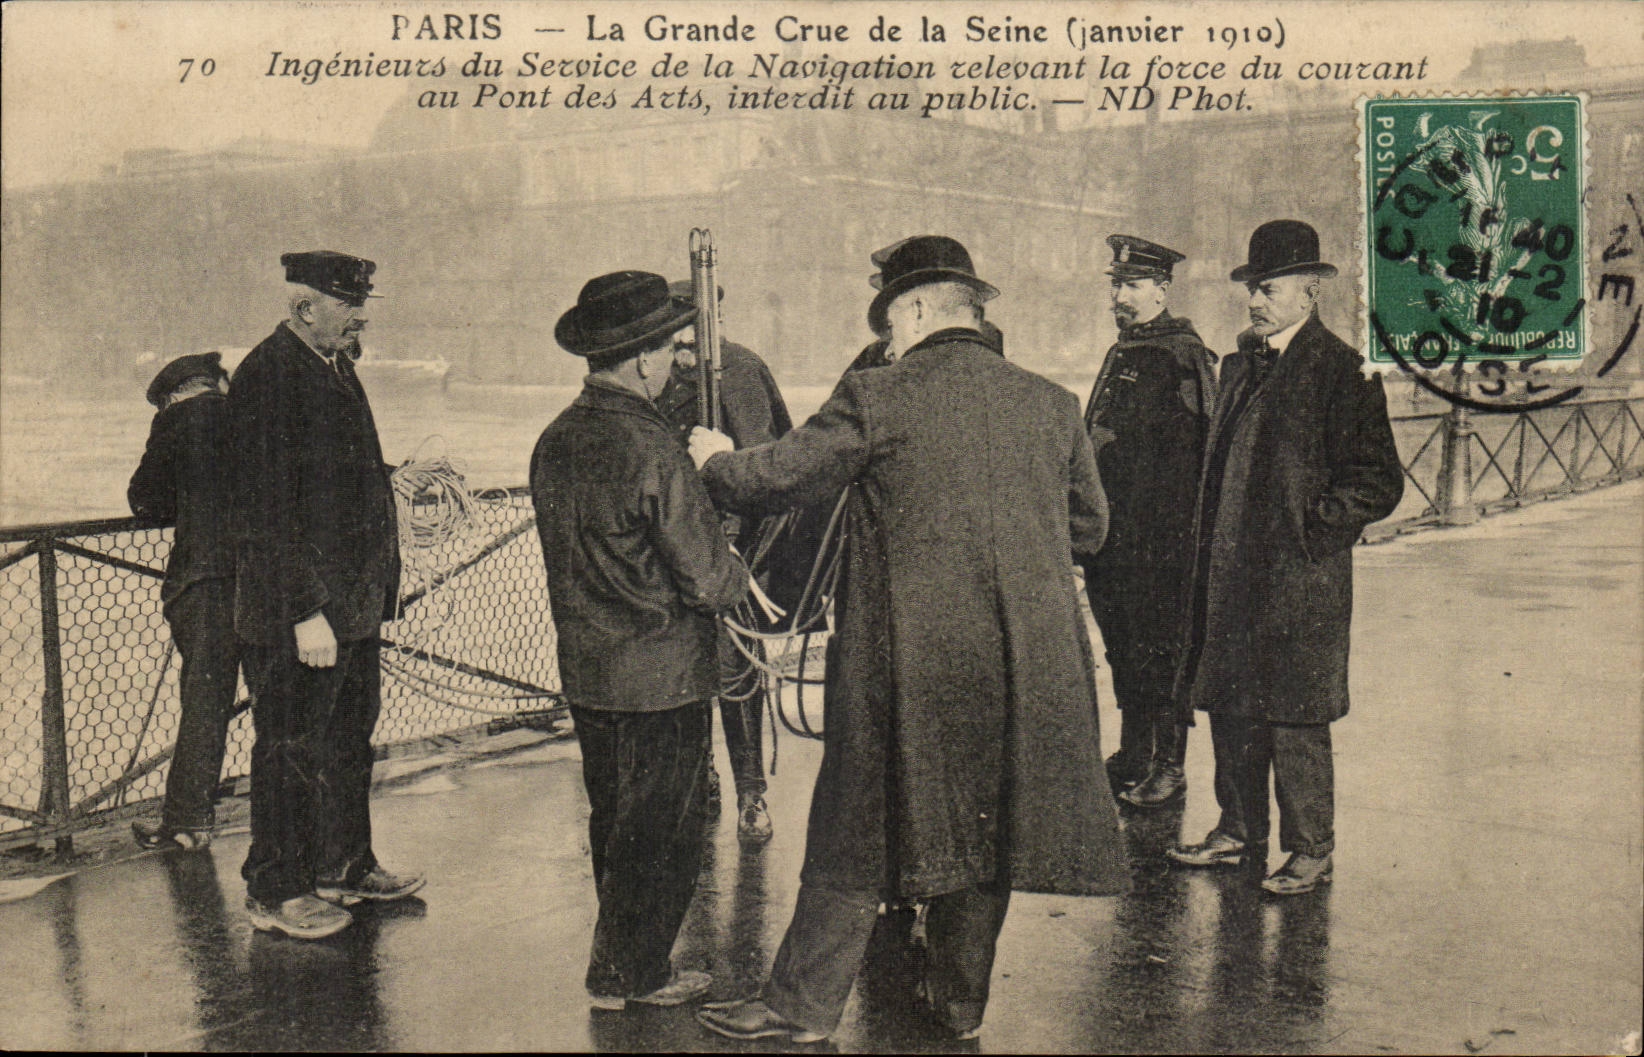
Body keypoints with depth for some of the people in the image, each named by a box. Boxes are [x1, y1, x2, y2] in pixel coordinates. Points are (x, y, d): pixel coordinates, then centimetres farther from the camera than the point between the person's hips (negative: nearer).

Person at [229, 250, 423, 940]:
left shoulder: (336, 368, 13)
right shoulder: (267, 377, -16)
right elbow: (266, 511, -21)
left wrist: (377, 586, 17)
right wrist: (305, 612, -22)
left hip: (354, 602, 9)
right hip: (296, 612, -9)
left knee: (350, 738, 18)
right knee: (291, 750, 3)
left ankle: (346, 866, 32)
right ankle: (275, 892, 16)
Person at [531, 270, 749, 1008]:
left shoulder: (553, 441, 3)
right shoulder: (651, 450, -22)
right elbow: (706, 579, -20)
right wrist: (738, 578, 4)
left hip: (583, 669, 8)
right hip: (662, 676, -8)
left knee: (614, 823, 20)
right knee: (663, 832, 8)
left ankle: (619, 965, 32)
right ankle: (631, 973, 18)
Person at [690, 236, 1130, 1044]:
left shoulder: (877, 399, -9)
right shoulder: (1051, 404, 5)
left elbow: (779, 477, -2)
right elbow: (1088, 527, 14)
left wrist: (715, 462, 18)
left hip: (908, 659, -4)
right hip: (1026, 660, 4)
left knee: (859, 830, 7)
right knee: (984, 824, 17)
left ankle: (803, 1003, 17)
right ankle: (961, 1001, 29)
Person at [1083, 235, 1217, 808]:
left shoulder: (1182, 358, -11)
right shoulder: (1122, 353, 17)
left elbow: (1186, 455, -16)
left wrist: (1173, 532, -19)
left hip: (1157, 534, -9)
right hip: (1111, 530, 9)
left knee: (1158, 648, -1)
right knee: (1122, 647, 15)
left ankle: (1169, 769, 9)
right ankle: (1134, 758, 27)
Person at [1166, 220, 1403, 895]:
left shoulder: (1340, 370, -8)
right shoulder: (1241, 366, 15)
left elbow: (1380, 484, -9)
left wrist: (1314, 527, -12)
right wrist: (1211, 555, 13)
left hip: (1299, 578, -7)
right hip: (1230, 575, 7)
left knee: (1294, 719, -1)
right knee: (1230, 707, 13)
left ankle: (1311, 852, 11)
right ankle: (1238, 832, 26)